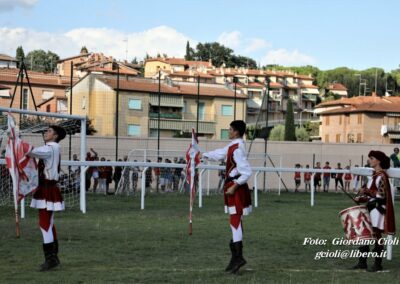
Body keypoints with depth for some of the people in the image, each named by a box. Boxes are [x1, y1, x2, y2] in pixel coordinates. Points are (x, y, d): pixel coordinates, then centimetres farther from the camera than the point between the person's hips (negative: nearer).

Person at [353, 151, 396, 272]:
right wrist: (361, 198, 7)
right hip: (371, 207, 9)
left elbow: (382, 194, -18)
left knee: (376, 235, -4)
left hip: (378, 209, -9)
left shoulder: (382, 176, -13)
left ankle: (378, 264, 5)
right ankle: (362, 262, 16)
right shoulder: (374, 175, 14)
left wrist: (367, 191, -20)